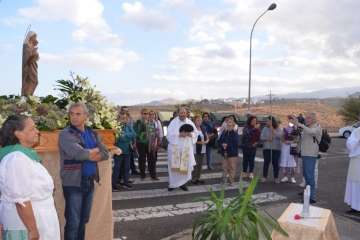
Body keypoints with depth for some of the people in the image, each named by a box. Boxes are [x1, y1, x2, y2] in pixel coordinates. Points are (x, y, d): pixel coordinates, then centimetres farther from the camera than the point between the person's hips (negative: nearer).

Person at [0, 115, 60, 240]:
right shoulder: (17, 159, -23)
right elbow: (21, 201, -26)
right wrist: (33, 230, -23)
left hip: (34, 218, 9)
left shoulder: (24, 154, 7)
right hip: (25, 223, -9)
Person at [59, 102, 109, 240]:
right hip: (73, 183, -6)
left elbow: (105, 154, 3)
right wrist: (95, 151, -7)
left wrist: (88, 155, -13)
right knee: (73, 222, 1)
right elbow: (78, 153, -25)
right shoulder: (65, 134, -10)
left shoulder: (92, 134, 9)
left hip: (89, 181, 6)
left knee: (84, 220, 17)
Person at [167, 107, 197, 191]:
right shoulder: (173, 122, -3)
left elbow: (195, 134, 7)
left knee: (186, 166, 4)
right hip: (175, 147, -2)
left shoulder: (190, 122, 6)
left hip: (186, 148, 3)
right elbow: (169, 134, -9)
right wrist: (179, 135, -22)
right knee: (174, 166, 1)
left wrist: (190, 134, -14)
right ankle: (172, 184, 12)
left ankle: (183, 183, 18)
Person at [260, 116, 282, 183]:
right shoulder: (265, 129, 8)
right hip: (266, 148, 1)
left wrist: (272, 129, -16)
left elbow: (279, 136, -14)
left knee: (275, 163, 1)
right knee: (266, 162, -2)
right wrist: (267, 139, -14)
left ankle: (276, 178, 10)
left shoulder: (278, 129, 3)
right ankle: (264, 177, 5)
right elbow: (261, 137, 3)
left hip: (276, 148, -1)